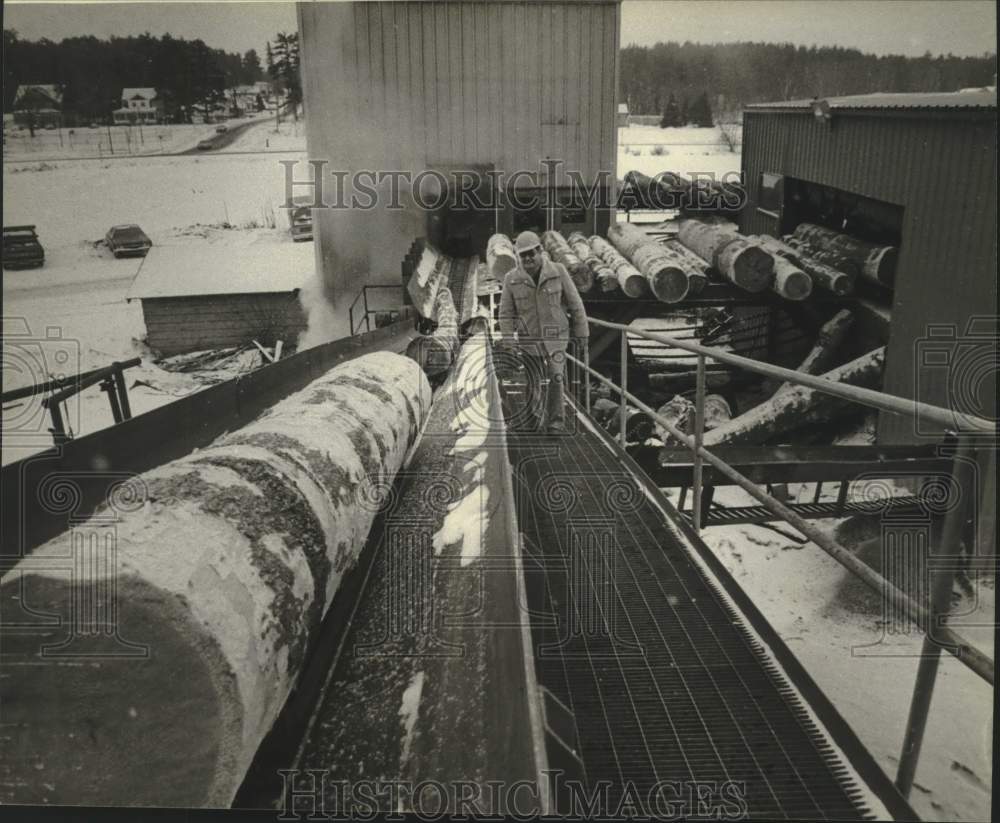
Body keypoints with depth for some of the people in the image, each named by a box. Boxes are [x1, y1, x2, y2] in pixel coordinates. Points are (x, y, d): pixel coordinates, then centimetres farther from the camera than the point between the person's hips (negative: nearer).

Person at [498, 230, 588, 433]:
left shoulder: (558, 271, -6)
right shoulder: (512, 279, -4)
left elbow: (575, 304, 1)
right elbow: (506, 314, 1)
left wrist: (581, 333, 4)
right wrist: (509, 344, -3)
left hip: (556, 336, -1)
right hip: (528, 339, 1)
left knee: (556, 379, -7)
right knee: (532, 383, 9)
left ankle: (555, 422, 7)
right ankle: (531, 422, 29)